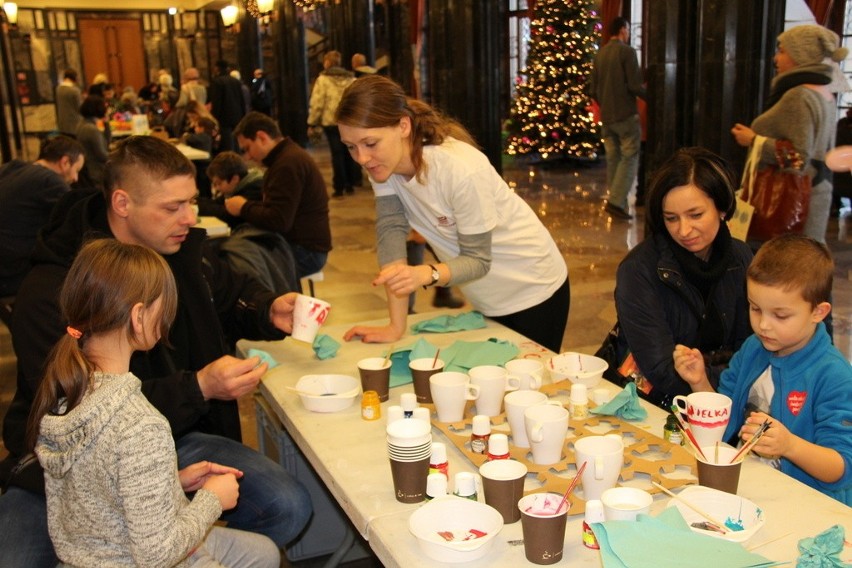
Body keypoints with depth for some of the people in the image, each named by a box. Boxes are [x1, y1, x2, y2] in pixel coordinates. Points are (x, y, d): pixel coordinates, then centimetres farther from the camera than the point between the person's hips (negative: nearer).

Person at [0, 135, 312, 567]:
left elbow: (231, 292, 22)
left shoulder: (180, 252, 1)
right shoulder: (49, 292, -19)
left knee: (288, 507, -16)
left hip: (171, 437, 4)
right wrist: (198, 388, -33)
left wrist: (269, 312, -1)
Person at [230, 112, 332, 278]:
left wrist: (243, 208, -9)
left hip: (304, 251, -10)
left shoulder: (289, 163, -19)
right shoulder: (287, 155, 15)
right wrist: (247, 204, 0)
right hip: (298, 244, 10)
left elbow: (278, 221, -25)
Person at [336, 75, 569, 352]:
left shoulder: (462, 170, -32)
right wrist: (396, 326, -21)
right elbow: (391, 229, -18)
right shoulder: (382, 161, -16)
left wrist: (426, 274, -43)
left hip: (531, 291, -5)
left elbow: (478, 260, -23)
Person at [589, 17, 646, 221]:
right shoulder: (626, 51, -10)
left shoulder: (599, 54, 10)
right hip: (626, 114, -7)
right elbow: (635, 85, -15)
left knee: (613, 158, 10)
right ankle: (616, 201, -12)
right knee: (630, 158, -3)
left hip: (606, 116, 7)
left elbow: (593, 89, 13)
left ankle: (617, 203, 14)